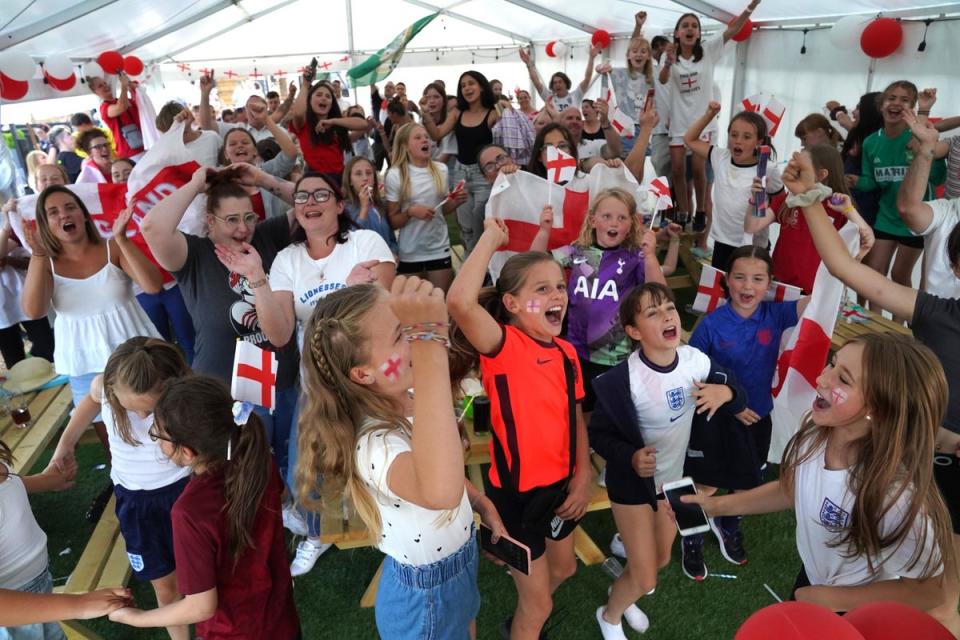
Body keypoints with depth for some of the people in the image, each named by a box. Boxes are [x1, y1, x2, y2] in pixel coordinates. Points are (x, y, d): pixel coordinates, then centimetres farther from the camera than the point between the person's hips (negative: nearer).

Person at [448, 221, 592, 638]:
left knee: (563, 567, 30)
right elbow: (459, 302, -42)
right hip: (517, 489, -7)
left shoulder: (567, 353, -2)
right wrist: (491, 238, -31)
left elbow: (574, 416, 9)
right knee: (538, 603, 9)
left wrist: (584, 475, -1)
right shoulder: (503, 345, -22)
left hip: (561, 483, 7)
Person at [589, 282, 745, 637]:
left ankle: (622, 594, 57)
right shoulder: (623, 379, -30)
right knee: (645, 579, 3)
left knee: (661, 560, 24)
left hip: (675, 476, 5)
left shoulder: (696, 360, -17)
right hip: (632, 482, -5)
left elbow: (738, 398, -3)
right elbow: (598, 434, -18)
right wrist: (630, 457, -37)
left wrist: (725, 392, -26)